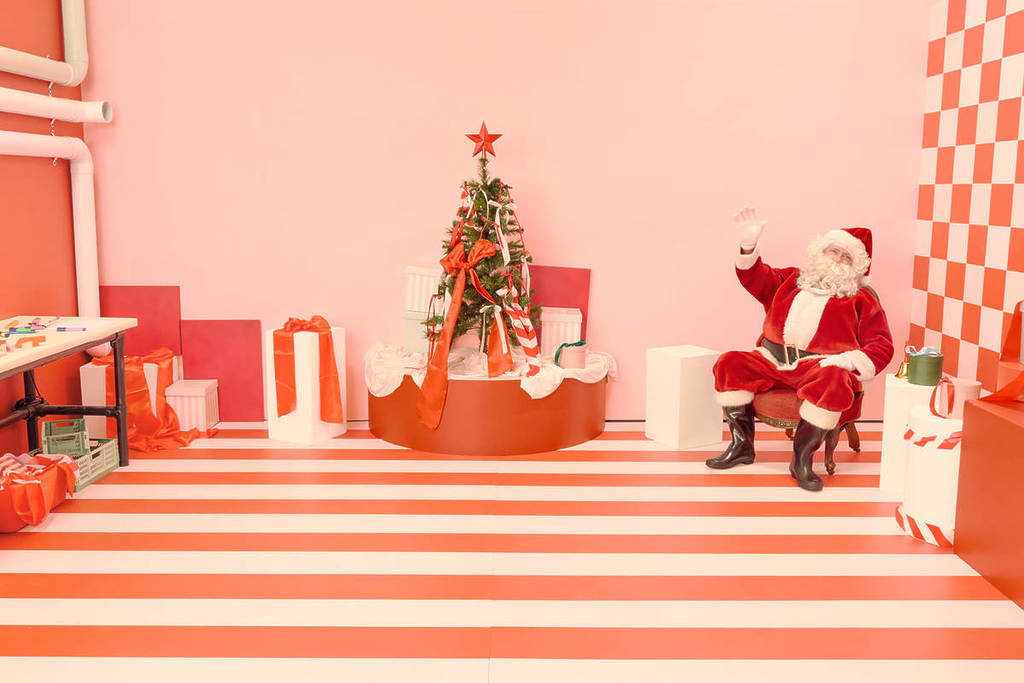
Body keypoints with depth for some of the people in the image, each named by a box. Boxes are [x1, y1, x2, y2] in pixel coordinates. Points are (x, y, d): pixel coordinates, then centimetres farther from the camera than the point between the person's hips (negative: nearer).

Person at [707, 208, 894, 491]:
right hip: (772, 361, 4)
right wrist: (749, 245, -1)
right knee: (730, 364, -19)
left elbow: (881, 346, 6)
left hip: (820, 366, -3)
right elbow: (756, 279, 18)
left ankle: (802, 459, -24)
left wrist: (846, 361, -13)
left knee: (833, 383, -37)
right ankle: (742, 446, -10)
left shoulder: (861, 300, 15)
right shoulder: (791, 281, 26)